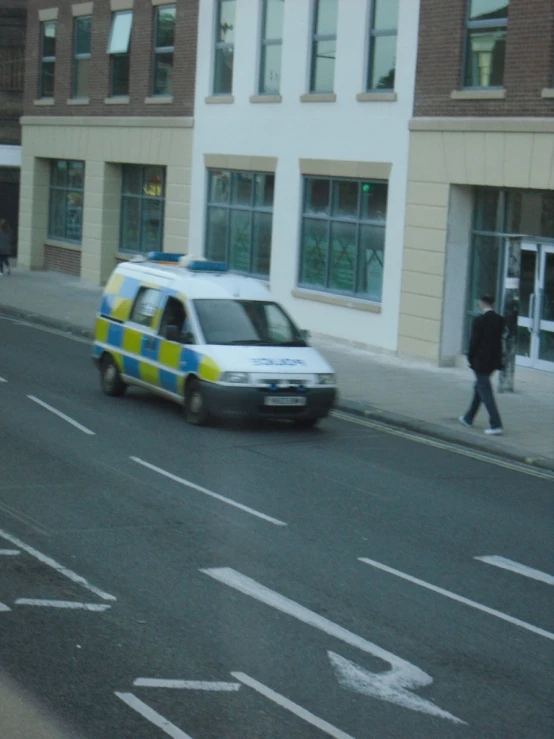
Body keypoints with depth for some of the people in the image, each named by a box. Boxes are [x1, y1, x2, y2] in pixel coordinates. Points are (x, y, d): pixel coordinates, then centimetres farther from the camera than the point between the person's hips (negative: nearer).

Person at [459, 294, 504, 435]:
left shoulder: (479, 321, -16)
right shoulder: (500, 320, 2)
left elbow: (474, 341, -13)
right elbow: (500, 340, 3)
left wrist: (470, 358, 0)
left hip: (481, 361, -7)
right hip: (494, 360, 7)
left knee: (485, 392, -4)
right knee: (479, 387, 22)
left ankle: (496, 425, -12)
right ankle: (468, 418, 35)